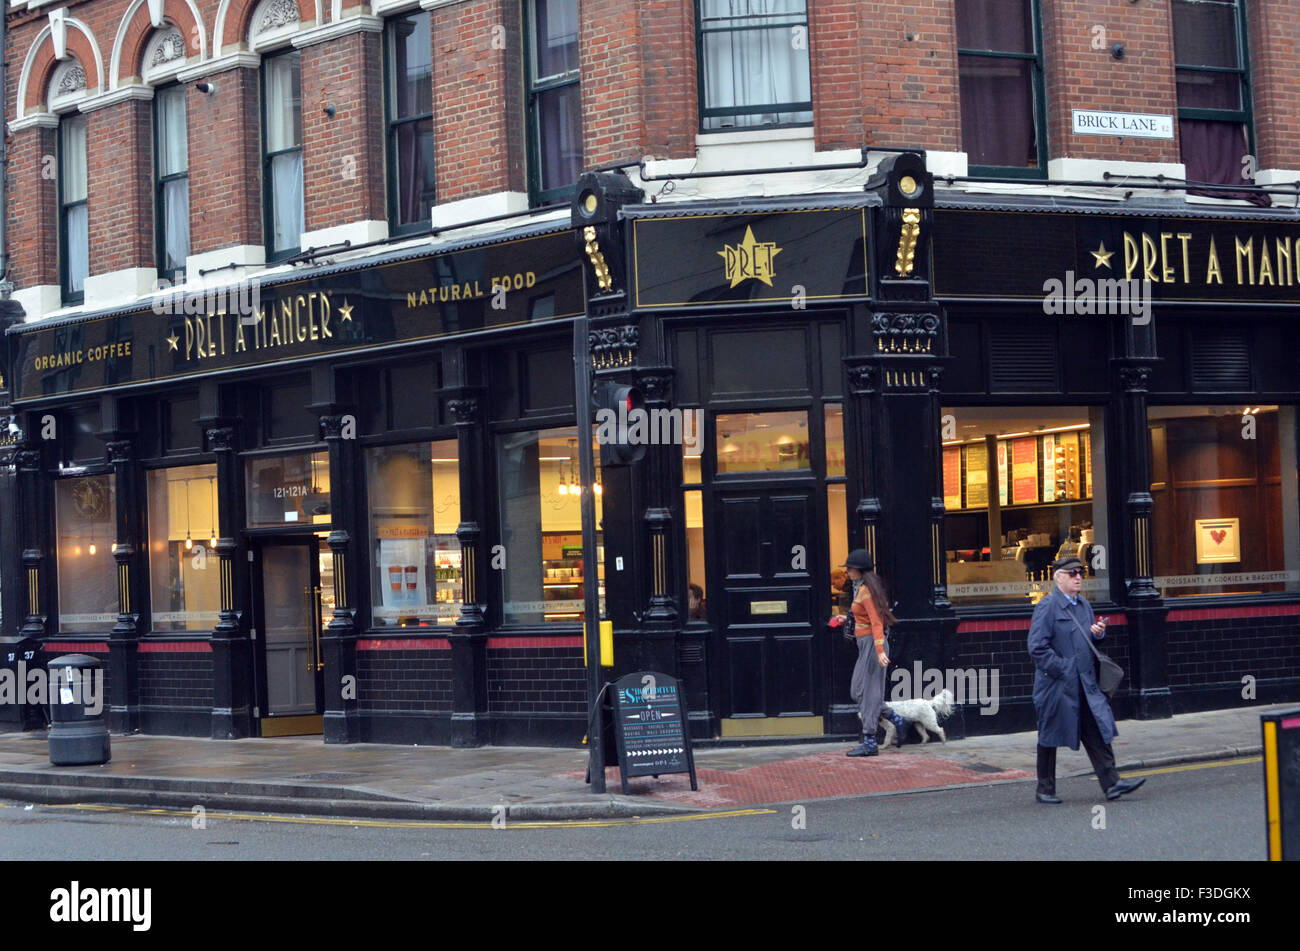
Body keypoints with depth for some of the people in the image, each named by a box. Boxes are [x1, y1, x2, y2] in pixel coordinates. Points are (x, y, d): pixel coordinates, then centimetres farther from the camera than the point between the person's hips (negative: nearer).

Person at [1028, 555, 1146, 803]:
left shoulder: (1084, 605, 14)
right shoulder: (1047, 606, -10)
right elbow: (1037, 647, -16)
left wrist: (1099, 633, 3)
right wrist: (1060, 670, -18)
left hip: (1085, 684, 7)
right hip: (1057, 685, -6)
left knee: (1097, 732, -1)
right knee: (1050, 737, 4)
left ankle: (1111, 783, -2)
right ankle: (1045, 790, 14)